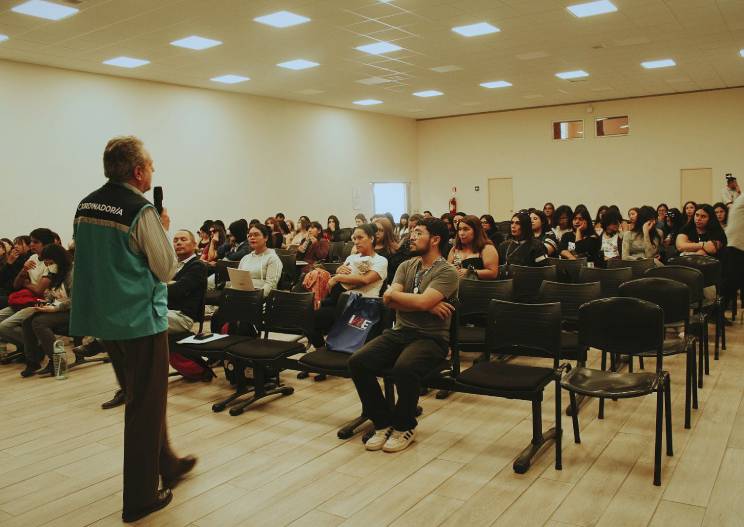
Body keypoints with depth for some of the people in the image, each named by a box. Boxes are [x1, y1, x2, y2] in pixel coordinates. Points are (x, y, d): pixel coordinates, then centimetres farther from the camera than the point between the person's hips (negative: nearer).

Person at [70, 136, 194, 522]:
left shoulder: (85, 206, 5)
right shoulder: (141, 211, -18)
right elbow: (166, 269, -12)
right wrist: (163, 230, 1)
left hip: (103, 317, 8)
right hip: (141, 319, -8)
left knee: (143, 397, 22)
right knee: (146, 404, 5)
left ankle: (166, 465, 39)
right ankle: (140, 497, 15)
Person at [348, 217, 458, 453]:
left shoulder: (447, 272, -4)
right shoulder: (406, 266, 15)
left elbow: (422, 302, -20)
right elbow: (389, 301, 0)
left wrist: (394, 294, -4)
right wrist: (428, 306, -11)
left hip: (430, 338, -5)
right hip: (399, 332, 6)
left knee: (404, 368, -36)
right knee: (357, 362, -18)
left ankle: (405, 427, -7)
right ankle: (383, 423, 1)